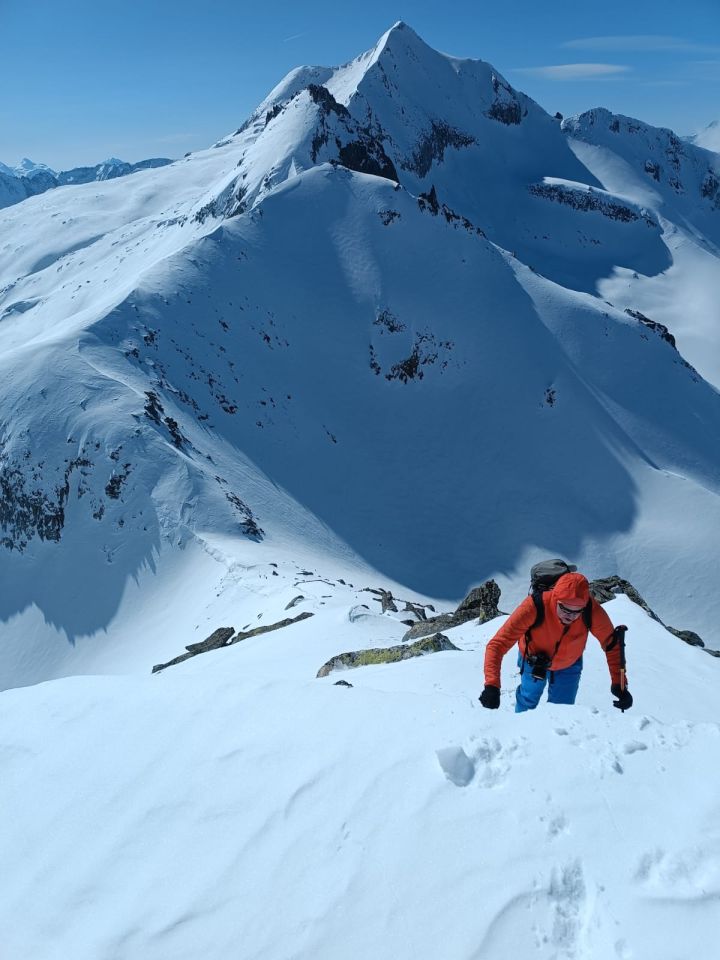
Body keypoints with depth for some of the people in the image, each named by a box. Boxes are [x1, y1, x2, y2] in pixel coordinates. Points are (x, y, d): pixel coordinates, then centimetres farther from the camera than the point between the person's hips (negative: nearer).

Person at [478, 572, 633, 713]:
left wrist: (619, 684, -26)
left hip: (569, 665, 1)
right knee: (529, 699, 20)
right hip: (533, 661, -1)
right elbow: (497, 645, -43)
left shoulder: (592, 611, -36)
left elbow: (612, 644, -17)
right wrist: (492, 686, -54)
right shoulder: (534, 607, -43)